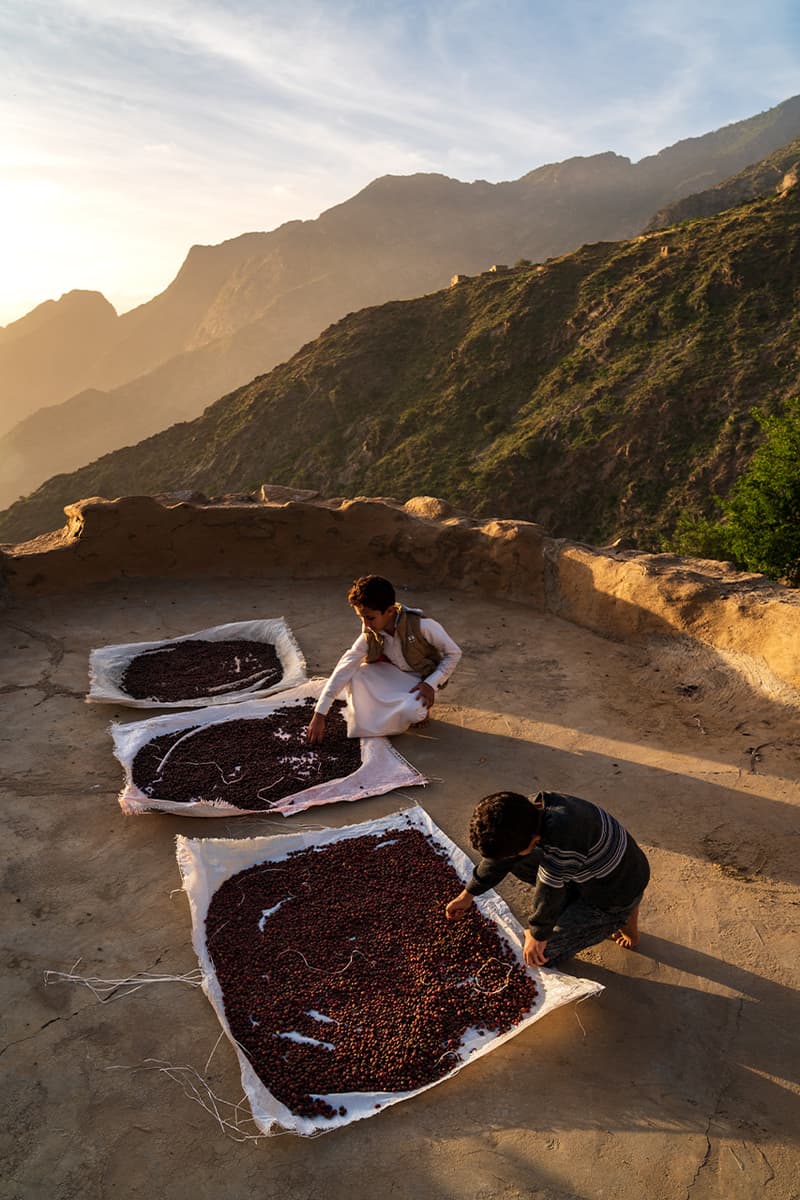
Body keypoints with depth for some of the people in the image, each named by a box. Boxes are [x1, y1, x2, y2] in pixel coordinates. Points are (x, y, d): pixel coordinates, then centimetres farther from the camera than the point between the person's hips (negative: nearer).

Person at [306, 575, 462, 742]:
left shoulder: (421, 625, -29)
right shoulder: (369, 636, -17)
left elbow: (454, 653, -16)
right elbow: (343, 670, -19)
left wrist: (431, 684, -27)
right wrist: (319, 715, -23)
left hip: (423, 682, -4)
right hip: (396, 677, 4)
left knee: (411, 711, -36)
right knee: (355, 674, -22)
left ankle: (421, 708, 0)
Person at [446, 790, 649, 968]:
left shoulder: (562, 834, -42)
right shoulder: (528, 809, -16)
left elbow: (549, 888, -28)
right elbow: (500, 851, -1)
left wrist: (538, 934, -12)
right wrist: (468, 895, 7)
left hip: (617, 895, -7)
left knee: (542, 954, -4)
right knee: (515, 861, 2)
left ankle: (623, 919, 6)